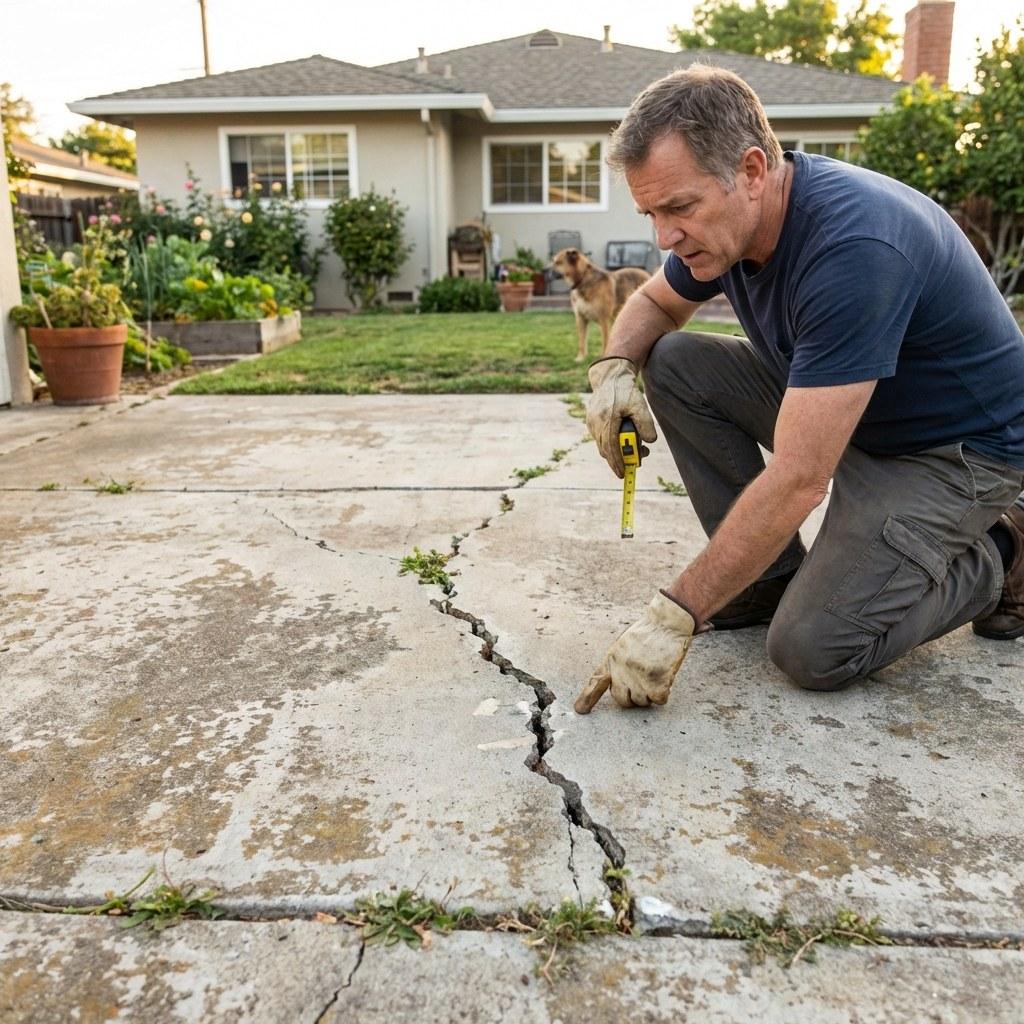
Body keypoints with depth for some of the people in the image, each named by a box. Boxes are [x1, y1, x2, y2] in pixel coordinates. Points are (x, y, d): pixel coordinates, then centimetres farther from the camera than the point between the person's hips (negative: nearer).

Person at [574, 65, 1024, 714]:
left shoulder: (854, 247, -34)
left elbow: (798, 480, -36)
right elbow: (654, 304, 12)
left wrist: (675, 617, -32)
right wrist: (616, 367, -13)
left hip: (958, 446, -8)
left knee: (813, 648, -22)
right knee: (674, 364, -7)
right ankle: (773, 575, 0)